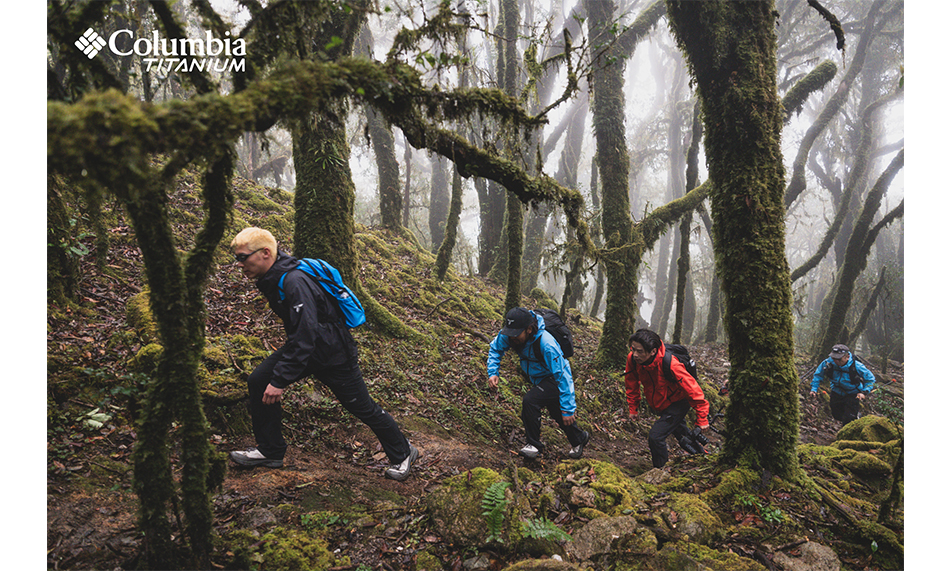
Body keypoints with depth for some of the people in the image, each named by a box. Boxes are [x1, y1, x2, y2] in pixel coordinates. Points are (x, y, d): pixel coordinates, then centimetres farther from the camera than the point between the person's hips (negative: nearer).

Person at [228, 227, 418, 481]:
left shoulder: (295, 282, -31)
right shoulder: (272, 279, -1)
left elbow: (305, 336, -35)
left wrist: (280, 380, -34)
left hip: (334, 353, -9)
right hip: (305, 346, 9)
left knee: (362, 408, 6)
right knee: (258, 381, 0)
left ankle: (403, 453, 28)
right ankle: (270, 451, 15)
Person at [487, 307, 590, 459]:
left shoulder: (546, 344, -38)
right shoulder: (509, 334, -20)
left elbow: (563, 376, -34)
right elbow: (495, 348, 1)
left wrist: (568, 408, -32)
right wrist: (493, 372, -16)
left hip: (555, 381, -8)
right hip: (540, 380, 8)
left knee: (530, 400, -29)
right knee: (559, 415, 23)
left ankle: (534, 444, -11)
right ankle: (579, 439, 50)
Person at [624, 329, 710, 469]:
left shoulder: (669, 363, -39)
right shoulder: (633, 359, -24)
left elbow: (693, 389, -28)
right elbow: (632, 384, -2)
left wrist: (702, 419, -21)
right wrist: (632, 408, 6)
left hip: (678, 402, -6)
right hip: (659, 403, 6)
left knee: (656, 437, -17)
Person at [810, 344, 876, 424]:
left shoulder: (856, 366, -29)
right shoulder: (828, 363, -23)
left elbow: (871, 379, -12)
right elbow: (818, 375, -4)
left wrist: (864, 392, -24)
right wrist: (813, 389, -11)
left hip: (852, 395, -3)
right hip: (836, 393, 4)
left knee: (848, 419, -12)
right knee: (837, 415, 18)